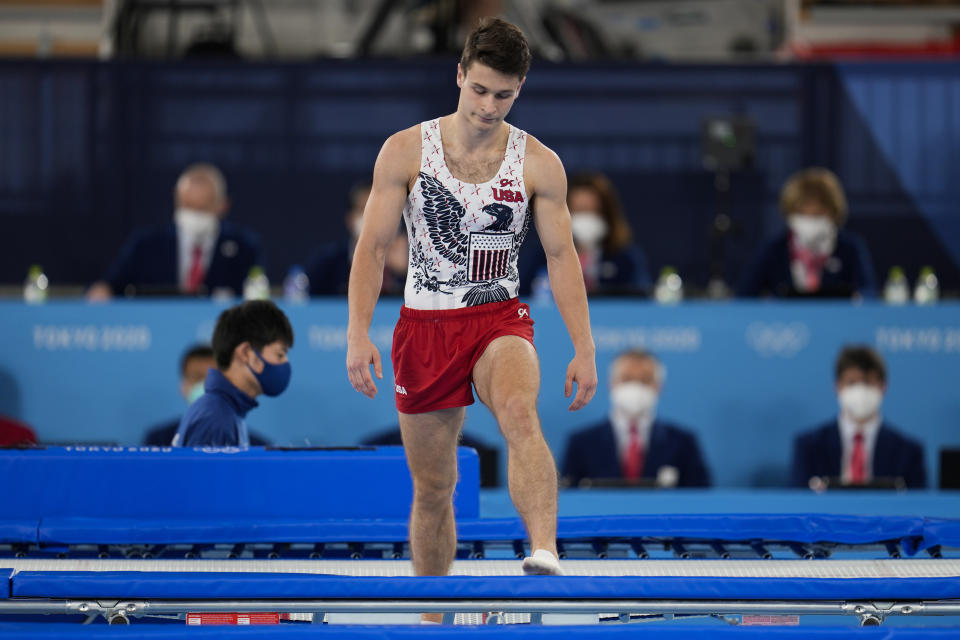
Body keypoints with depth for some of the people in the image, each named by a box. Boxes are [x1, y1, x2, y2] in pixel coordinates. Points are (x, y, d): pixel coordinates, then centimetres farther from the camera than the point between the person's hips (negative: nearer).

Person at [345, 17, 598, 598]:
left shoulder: (539, 164, -1)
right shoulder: (406, 151, -2)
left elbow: (562, 256, 2)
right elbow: (372, 248, -2)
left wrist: (585, 348, -5)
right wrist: (358, 333, -12)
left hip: (500, 322, -1)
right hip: (425, 326, 1)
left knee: (521, 414, -34)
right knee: (433, 487, 6)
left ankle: (546, 557, -51)